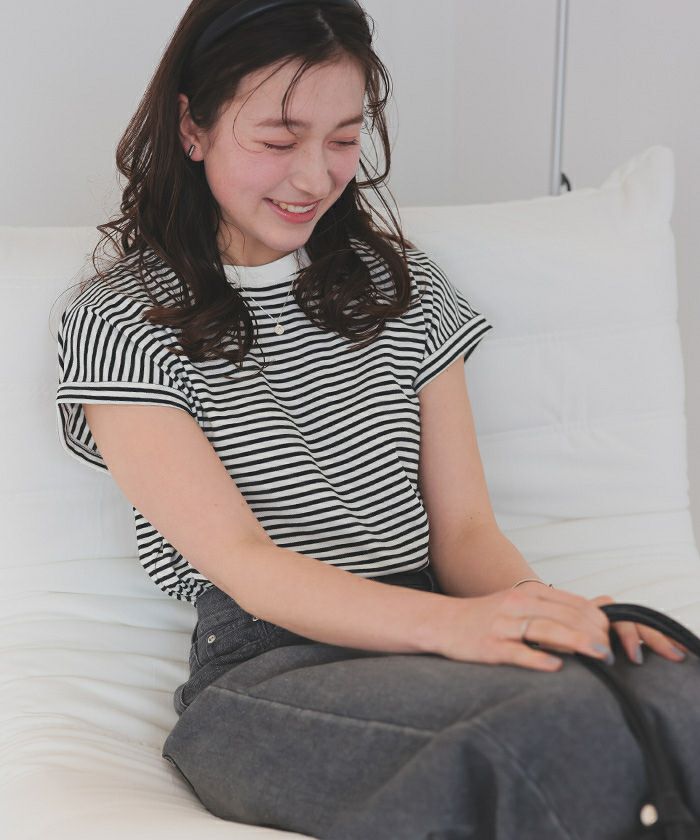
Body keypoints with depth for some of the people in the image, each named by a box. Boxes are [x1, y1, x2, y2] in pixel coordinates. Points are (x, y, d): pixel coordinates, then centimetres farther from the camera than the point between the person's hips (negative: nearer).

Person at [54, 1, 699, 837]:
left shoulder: (404, 284, 17)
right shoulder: (119, 321, 3)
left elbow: (460, 524, 12)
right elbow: (241, 563, -8)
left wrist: (548, 610, -13)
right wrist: (451, 622, -26)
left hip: (425, 640, 5)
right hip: (263, 670, -4)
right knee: (585, 726, -35)